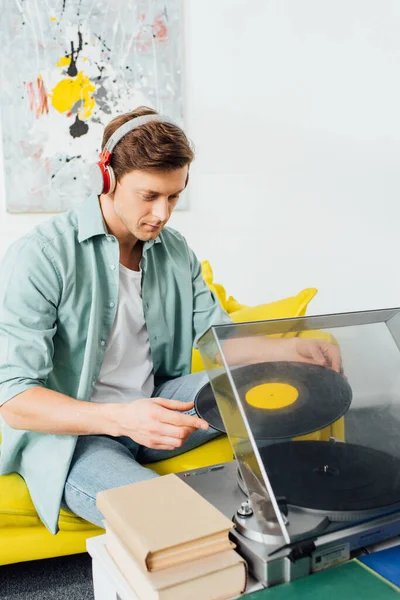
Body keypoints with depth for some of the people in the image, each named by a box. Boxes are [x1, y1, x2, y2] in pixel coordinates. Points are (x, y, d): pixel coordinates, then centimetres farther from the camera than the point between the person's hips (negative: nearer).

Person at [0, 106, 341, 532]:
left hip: (154, 408, 6)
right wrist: (120, 418, -36)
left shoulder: (176, 252, 5)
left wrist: (290, 349, -12)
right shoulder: (40, 257, -17)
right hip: (71, 433, -6)